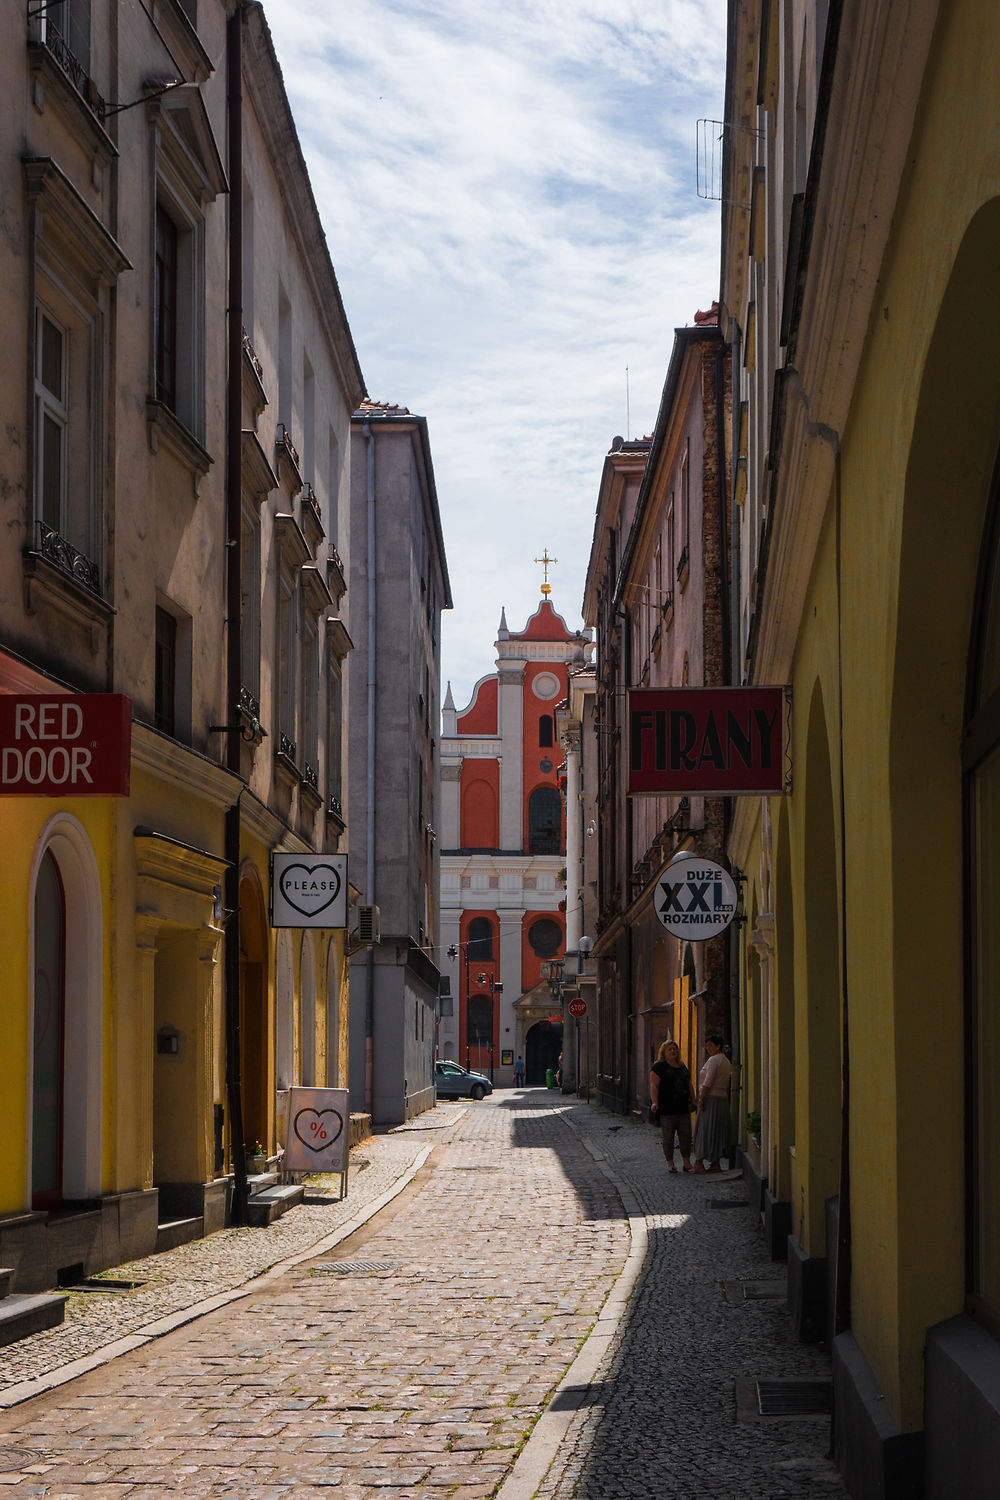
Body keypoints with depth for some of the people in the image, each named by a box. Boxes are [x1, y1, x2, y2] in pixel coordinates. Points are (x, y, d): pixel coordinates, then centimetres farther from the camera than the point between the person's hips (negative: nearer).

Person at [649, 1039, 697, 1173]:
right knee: (668, 1137, 0)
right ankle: (670, 1164, 7)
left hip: (683, 1109, 6)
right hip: (667, 1109, -6)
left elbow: (689, 1086, 23)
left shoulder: (682, 1067, 17)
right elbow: (653, 1086, -11)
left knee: (686, 1136, 3)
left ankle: (687, 1163, 9)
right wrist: (655, 1103, -22)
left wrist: (693, 1102, 14)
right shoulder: (659, 1067, -3)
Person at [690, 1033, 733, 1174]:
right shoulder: (726, 1061, 16)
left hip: (710, 1099, -9)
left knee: (704, 1129, -6)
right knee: (718, 1131, 10)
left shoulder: (713, 1060, -12)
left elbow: (708, 1082, -19)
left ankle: (699, 1163, -7)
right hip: (723, 1098, 9)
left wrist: (700, 1099, -18)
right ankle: (715, 1163, 11)